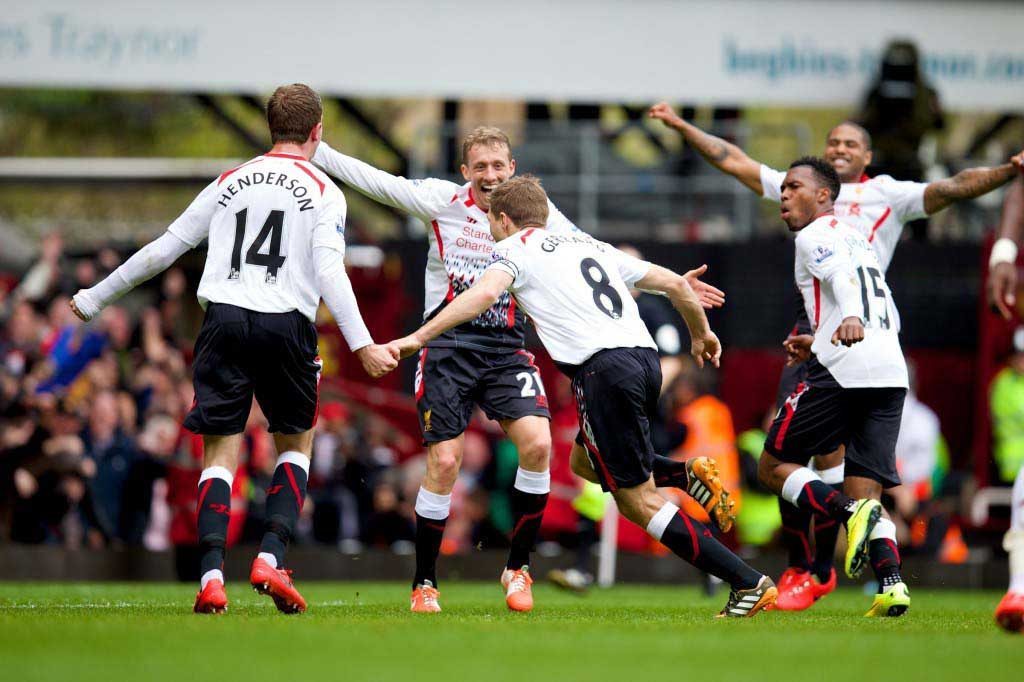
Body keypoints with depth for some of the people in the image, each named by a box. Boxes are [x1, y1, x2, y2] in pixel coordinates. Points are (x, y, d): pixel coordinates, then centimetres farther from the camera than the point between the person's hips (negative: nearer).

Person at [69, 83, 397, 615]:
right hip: (286, 326, -2)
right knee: (295, 443, 16)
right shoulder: (323, 192, 6)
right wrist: (362, 344, -13)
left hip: (224, 318, 2)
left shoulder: (231, 182, 15)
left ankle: (211, 575, -14)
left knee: (220, 453, 3)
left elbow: (163, 249, 16)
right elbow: (328, 271, -8)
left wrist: (95, 298, 25)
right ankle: (271, 557, -2)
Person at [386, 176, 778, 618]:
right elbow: (674, 283, 28)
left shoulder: (515, 247, 9)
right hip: (645, 356, 7)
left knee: (639, 502, -1)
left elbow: (485, 292, -13)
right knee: (585, 464, 28)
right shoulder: (592, 245, 27)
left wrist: (418, 337, -15)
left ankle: (750, 584, -8)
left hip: (603, 367, -7)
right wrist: (701, 333, 44)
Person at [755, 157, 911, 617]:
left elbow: (841, 276, -18)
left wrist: (851, 318, -38)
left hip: (842, 371, -8)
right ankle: (892, 584, -18)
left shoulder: (815, 236, 4)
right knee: (865, 490, 5)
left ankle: (851, 513, -21)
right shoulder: (858, 239, 29)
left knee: (773, 467, 4)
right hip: (892, 372, 8)